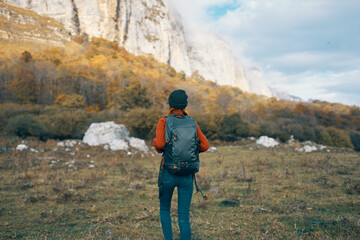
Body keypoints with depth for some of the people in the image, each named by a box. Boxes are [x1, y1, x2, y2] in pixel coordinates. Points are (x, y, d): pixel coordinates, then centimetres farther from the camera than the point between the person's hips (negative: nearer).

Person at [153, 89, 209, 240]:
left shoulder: (164, 122, -5)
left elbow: (159, 144, -20)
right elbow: (205, 145, -2)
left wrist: (157, 147, 3)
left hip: (168, 173, -2)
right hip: (187, 175, 2)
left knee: (164, 209, 22)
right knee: (184, 217, 7)